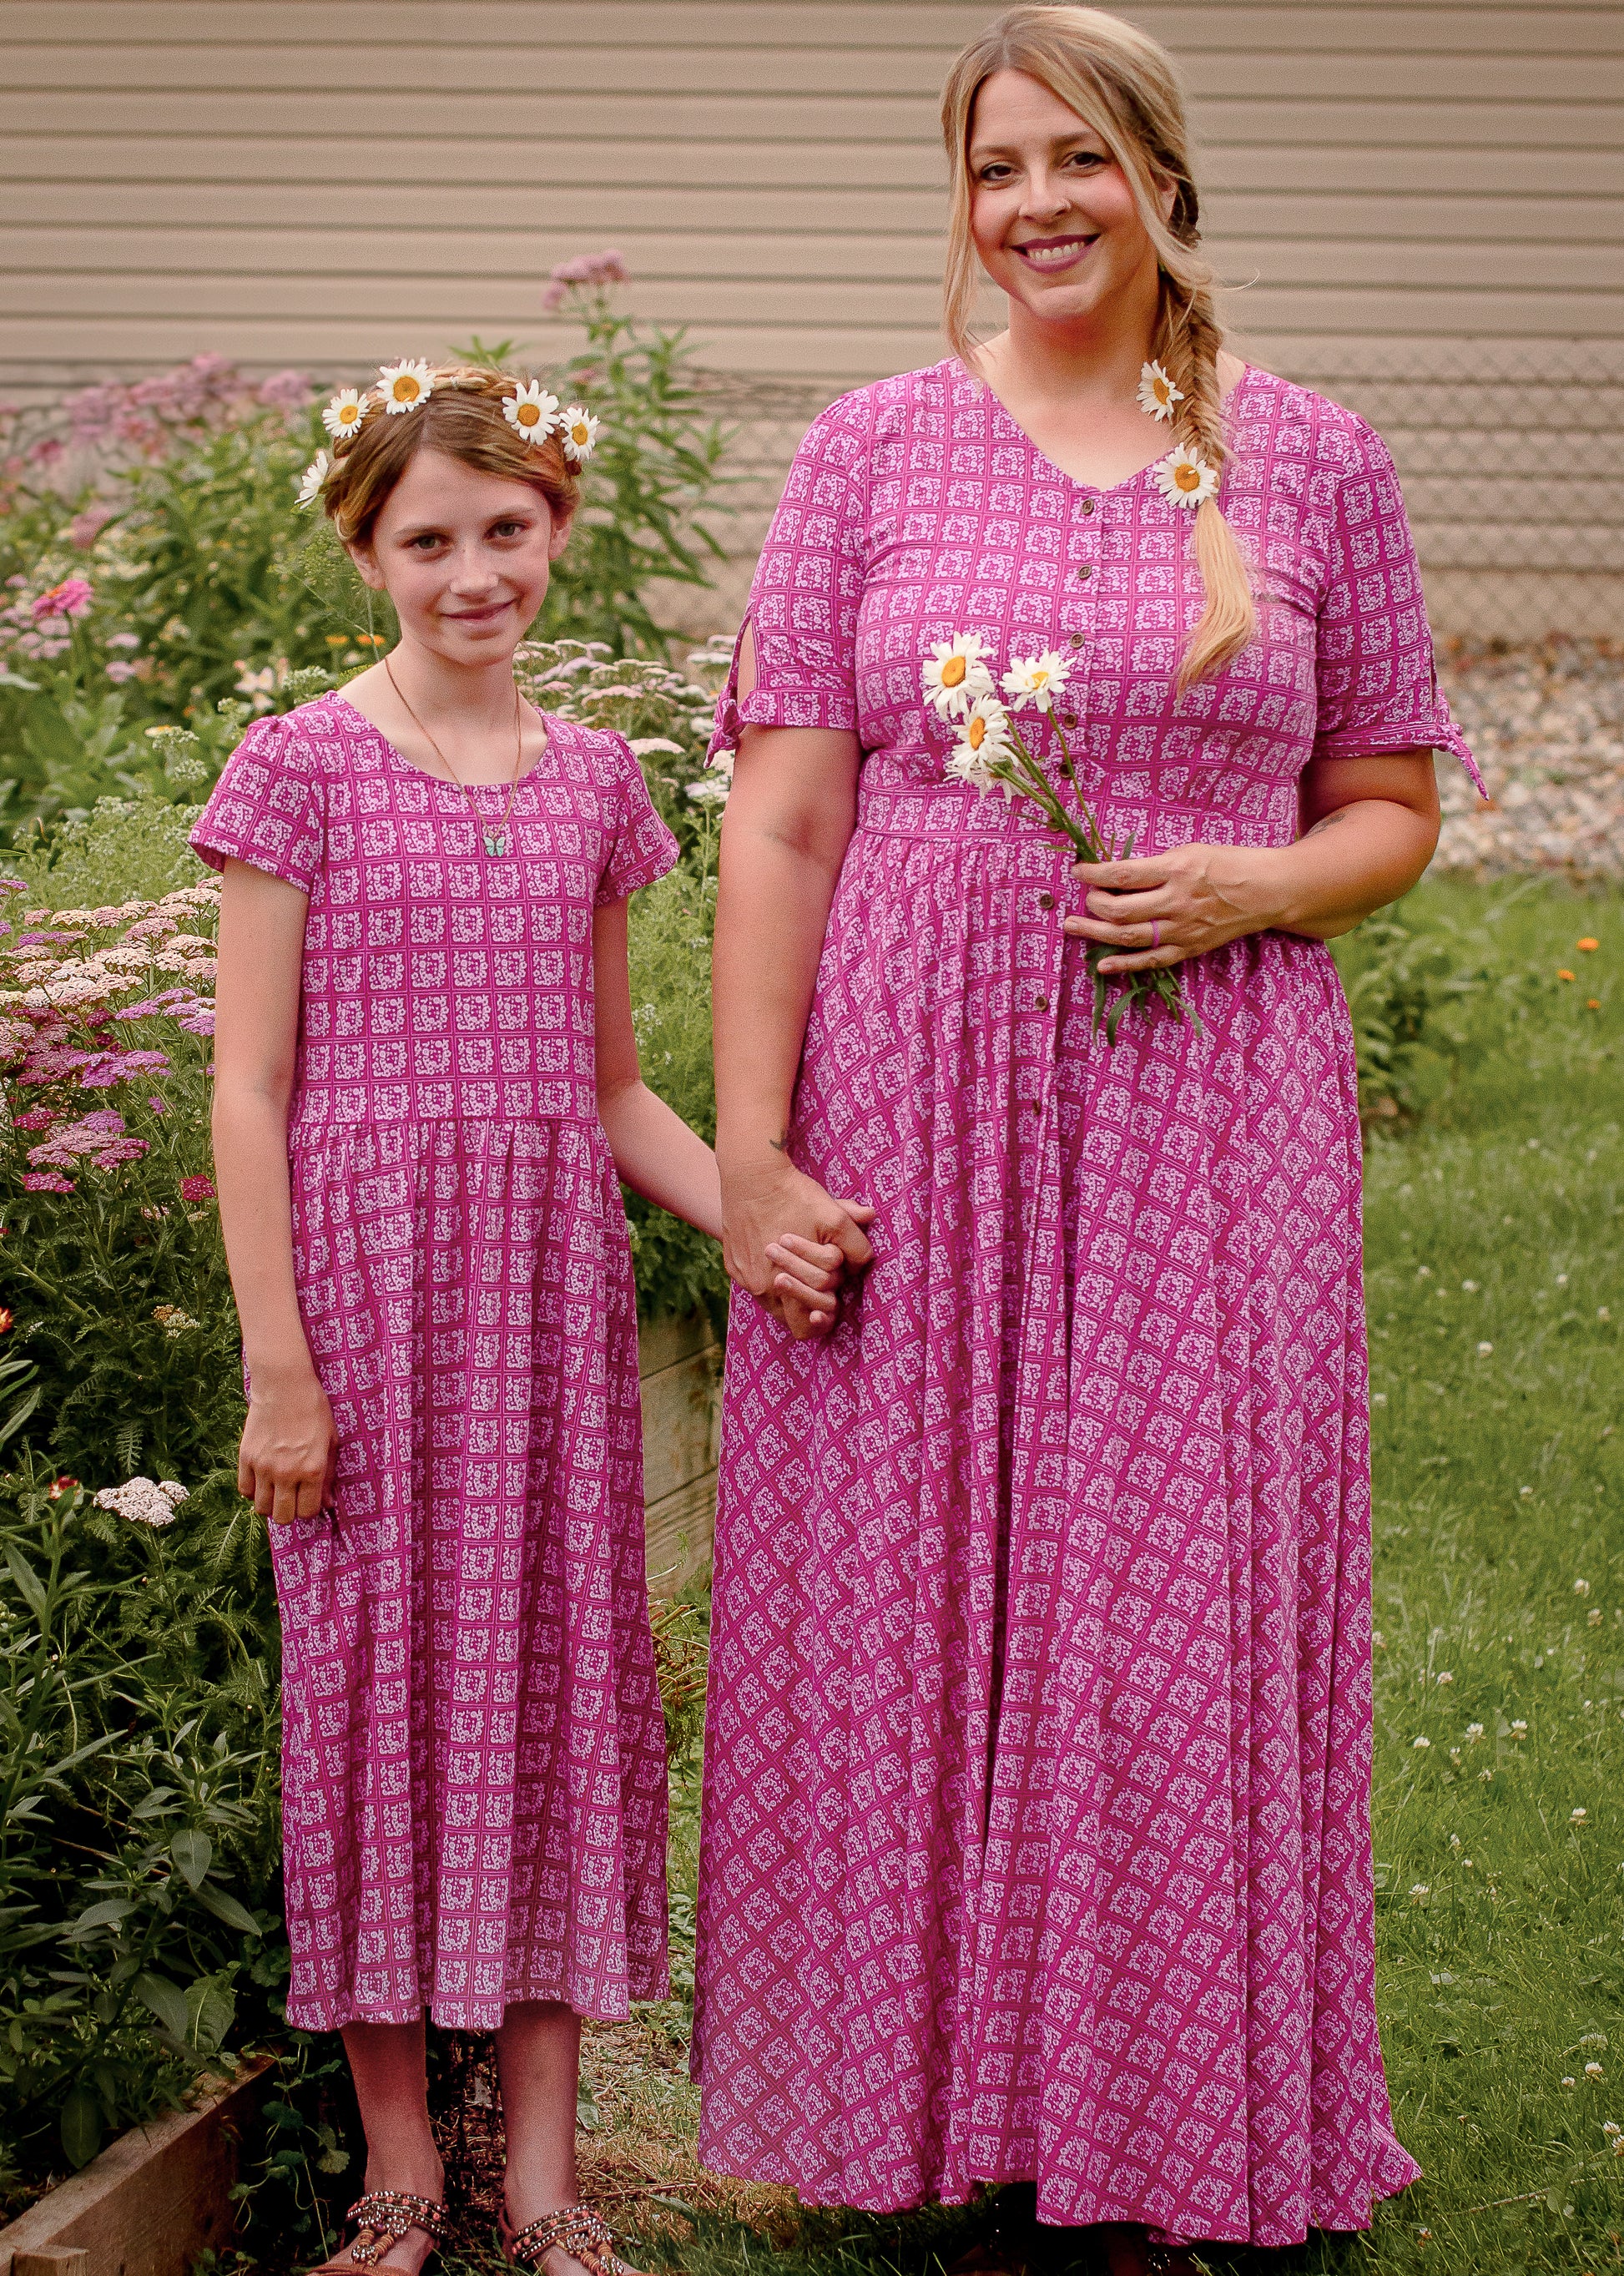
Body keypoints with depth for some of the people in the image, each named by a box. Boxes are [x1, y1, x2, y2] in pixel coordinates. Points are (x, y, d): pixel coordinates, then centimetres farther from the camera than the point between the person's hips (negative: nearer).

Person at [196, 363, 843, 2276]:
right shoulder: (300, 769, -3)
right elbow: (249, 1091, -5)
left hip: (550, 1285, 4)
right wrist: (276, 1365, -10)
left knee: (555, 1672, 5)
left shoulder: (593, 785, 10)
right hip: (363, 1273, -4)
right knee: (377, 1674, 2)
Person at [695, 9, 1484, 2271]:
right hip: (911, 1113, 0)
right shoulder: (875, 451, 4)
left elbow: (1393, 809, 11)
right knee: (903, 1607, 5)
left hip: (1206, 1131, 0)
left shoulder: (1310, 460, 5)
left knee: (1179, 1619, 3)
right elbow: (781, 826, 1)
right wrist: (749, 1152, -6)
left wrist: (1261, 885, -12)